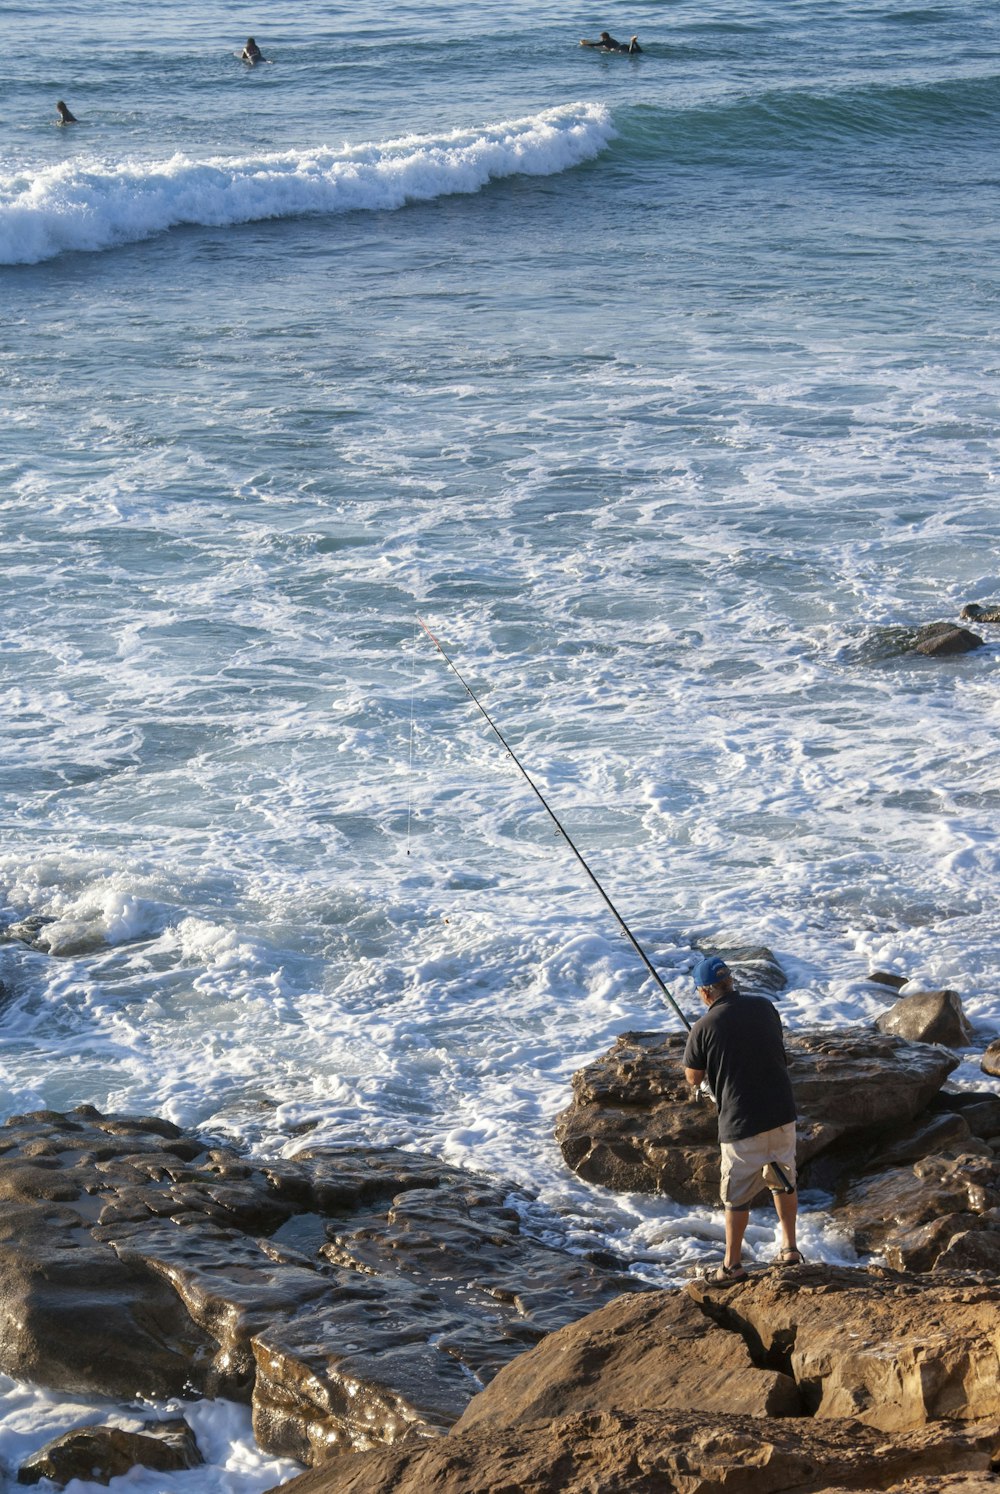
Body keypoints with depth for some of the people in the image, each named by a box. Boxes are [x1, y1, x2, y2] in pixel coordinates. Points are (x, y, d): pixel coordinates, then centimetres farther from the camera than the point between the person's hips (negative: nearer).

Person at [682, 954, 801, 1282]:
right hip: (781, 1113, 4)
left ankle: (732, 1264, 16)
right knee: (783, 1181, 22)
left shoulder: (704, 1027, -13)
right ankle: (789, 1247, 29)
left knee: (737, 1196, 8)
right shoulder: (764, 1007, 0)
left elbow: (693, 1078, 0)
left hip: (740, 1122, -4)